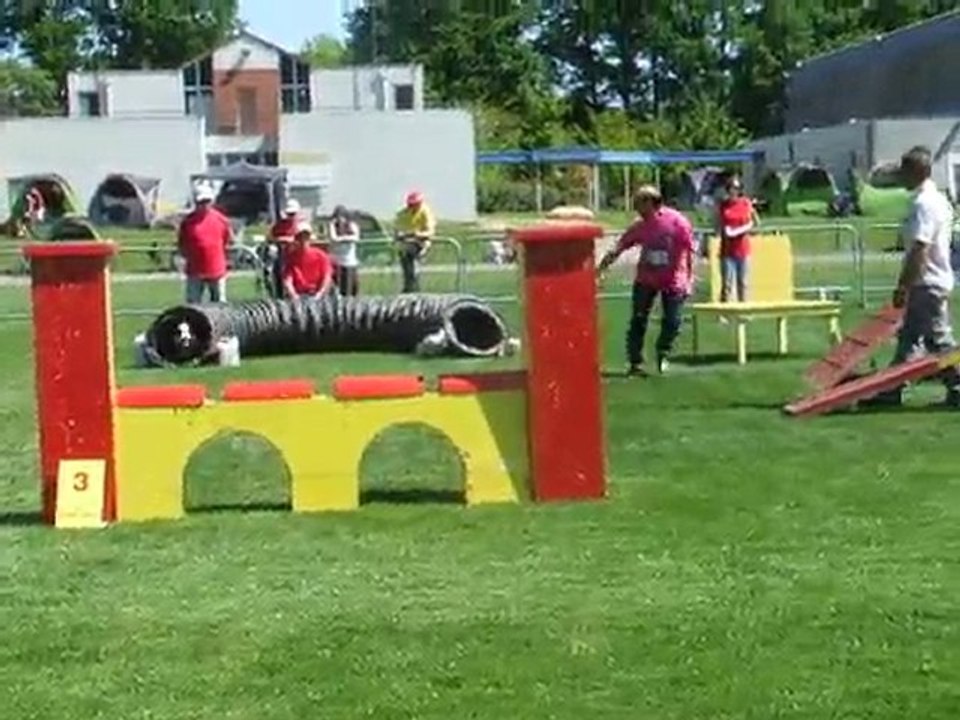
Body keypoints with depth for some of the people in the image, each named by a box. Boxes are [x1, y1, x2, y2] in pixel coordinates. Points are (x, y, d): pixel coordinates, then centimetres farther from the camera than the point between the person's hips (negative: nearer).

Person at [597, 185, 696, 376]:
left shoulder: (678, 222, -12)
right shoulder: (640, 226, -2)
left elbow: (690, 251, -7)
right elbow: (617, 249, 1)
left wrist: (689, 279, -8)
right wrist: (600, 267, -5)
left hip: (673, 281, -3)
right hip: (646, 280, 3)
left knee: (673, 321, 2)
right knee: (638, 321, 2)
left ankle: (663, 353, 29)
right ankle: (635, 362, 10)